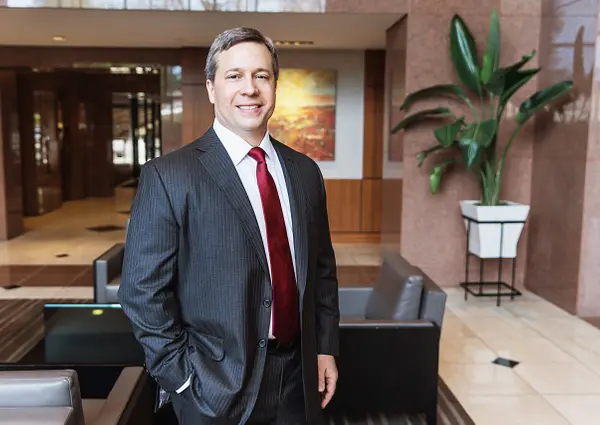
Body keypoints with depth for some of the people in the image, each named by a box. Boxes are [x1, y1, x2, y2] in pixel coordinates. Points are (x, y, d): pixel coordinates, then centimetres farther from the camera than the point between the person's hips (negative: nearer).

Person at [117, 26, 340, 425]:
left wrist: (326, 347, 5)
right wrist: (184, 380, -11)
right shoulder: (167, 176, -12)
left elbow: (323, 269, 9)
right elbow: (142, 292, -11)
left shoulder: (305, 171, 3)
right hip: (218, 392, -4)